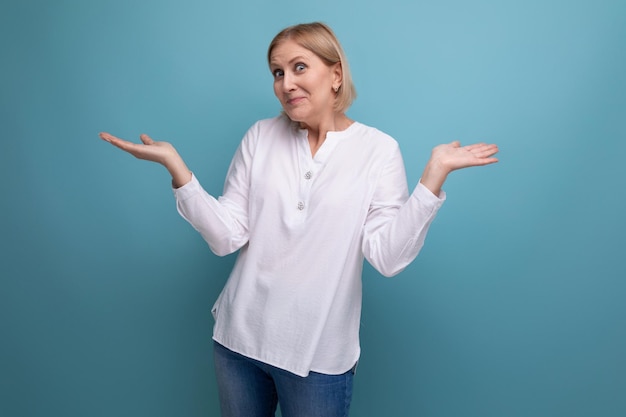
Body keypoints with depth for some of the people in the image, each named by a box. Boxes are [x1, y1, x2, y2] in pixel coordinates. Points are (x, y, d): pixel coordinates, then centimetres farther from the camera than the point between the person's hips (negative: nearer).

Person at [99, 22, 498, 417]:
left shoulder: (378, 149, -7)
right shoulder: (260, 137, 0)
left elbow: (388, 257, -15)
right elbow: (226, 238, -6)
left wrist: (434, 173, -22)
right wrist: (175, 165, -14)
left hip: (319, 354, -2)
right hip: (240, 339, 3)